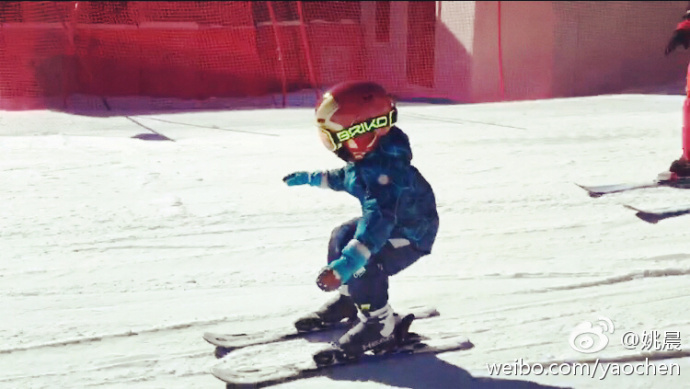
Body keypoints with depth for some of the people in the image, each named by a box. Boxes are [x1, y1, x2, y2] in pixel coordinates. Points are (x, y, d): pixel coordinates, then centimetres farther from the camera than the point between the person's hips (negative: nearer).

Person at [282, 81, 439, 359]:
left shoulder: (384, 170, -38)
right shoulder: (366, 158, -7)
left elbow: (379, 220, -50)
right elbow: (346, 178, 19)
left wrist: (348, 262, -59)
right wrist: (311, 178, 28)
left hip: (411, 234, -11)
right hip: (389, 221, 11)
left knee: (365, 266, -28)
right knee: (342, 237, 18)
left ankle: (378, 323, -10)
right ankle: (348, 298, 36)